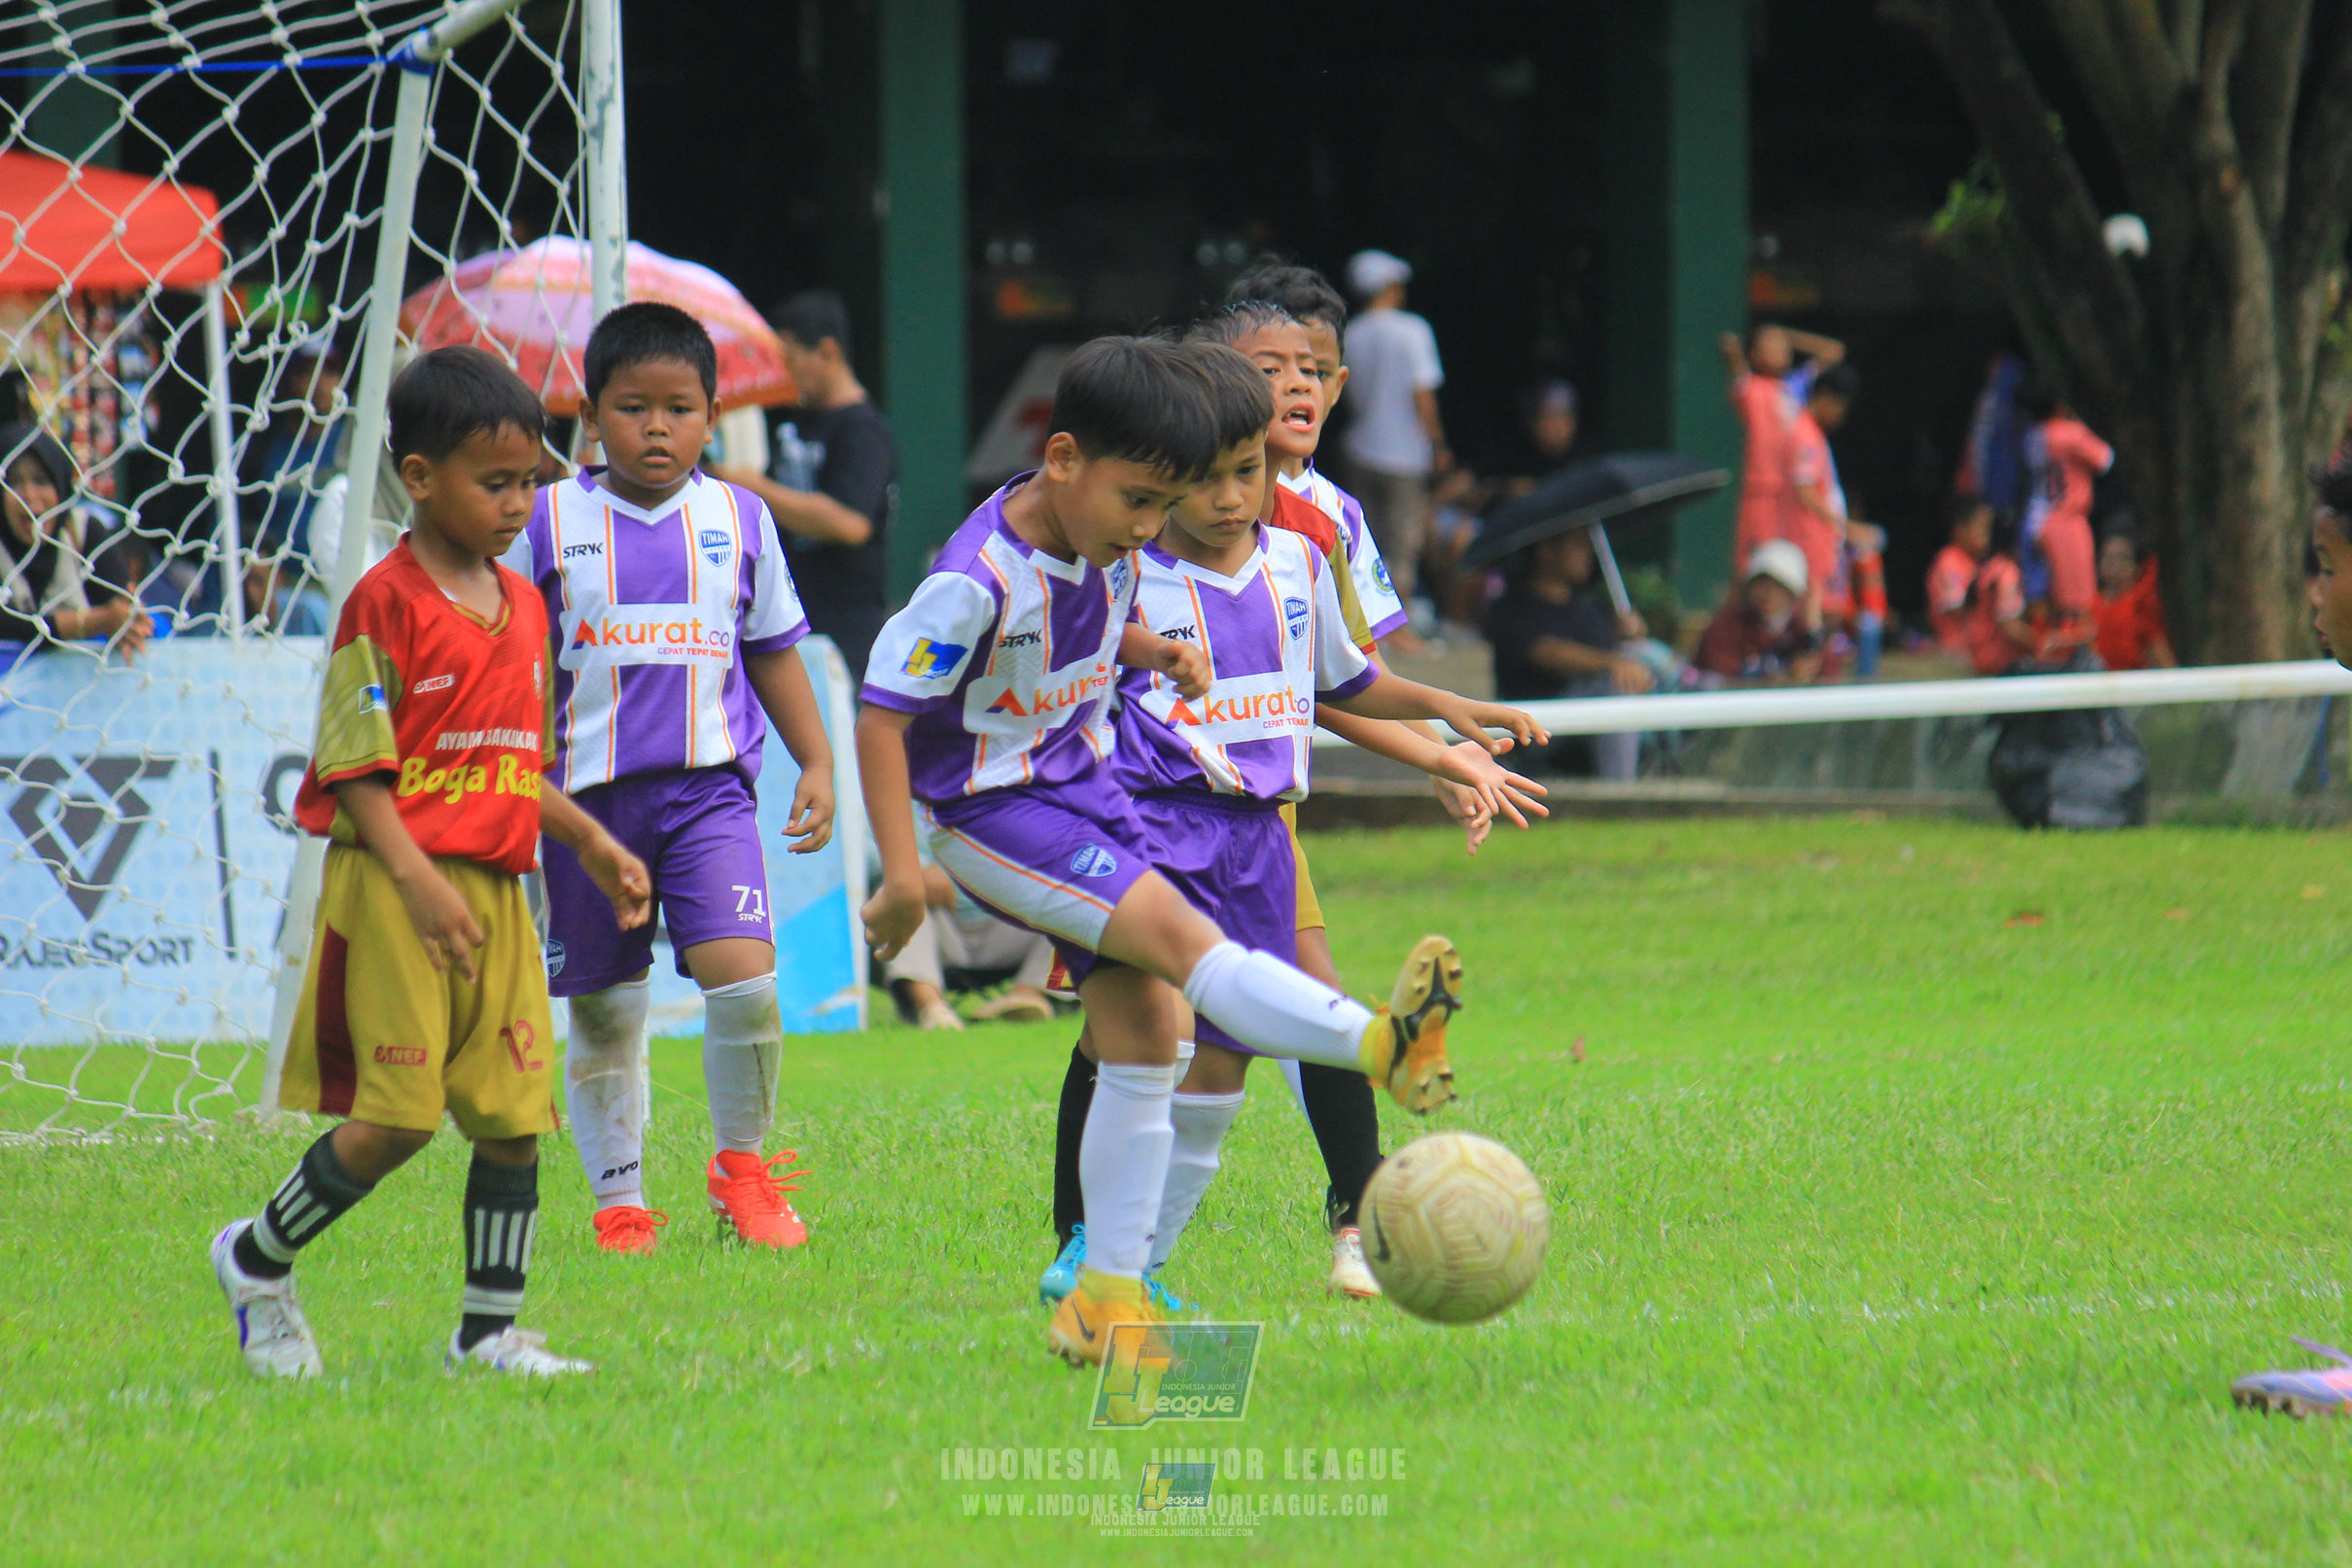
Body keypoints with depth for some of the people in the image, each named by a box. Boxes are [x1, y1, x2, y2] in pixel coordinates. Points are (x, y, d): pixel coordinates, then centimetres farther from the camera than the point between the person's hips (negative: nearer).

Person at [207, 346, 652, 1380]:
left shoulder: (523, 607, 15)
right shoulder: (387, 602, -8)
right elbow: (356, 770, -11)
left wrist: (594, 846, 12)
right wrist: (417, 879, -21)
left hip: (499, 893, 7)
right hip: (394, 891, -7)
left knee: (514, 1117, 2)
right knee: (397, 1116, -9)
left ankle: (489, 1331, 10)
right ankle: (257, 1260, 12)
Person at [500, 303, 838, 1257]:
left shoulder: (739, 520, 7)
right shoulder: (549, 524, 0)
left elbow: (773, 649, 18)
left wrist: (816, 763, 14)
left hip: (708, 786, 1)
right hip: (589, 794, 0)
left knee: (742, 971, -17)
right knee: (605, 1009, 5)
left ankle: (743, 1165, 4)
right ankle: (619, 1202, 18)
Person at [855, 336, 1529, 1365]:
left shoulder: (1106, 546, 0)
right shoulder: (976, 582, -24)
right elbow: (882, 713, -21)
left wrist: (1155, 653, 1)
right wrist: (900, 872, -23)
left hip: (1083, 786, 8)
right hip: (989, 811, -8)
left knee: (1144, 1031, 0)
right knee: (1179, 934, -25)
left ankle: (1108, 1293, 6)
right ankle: (1380, 1045, -43)